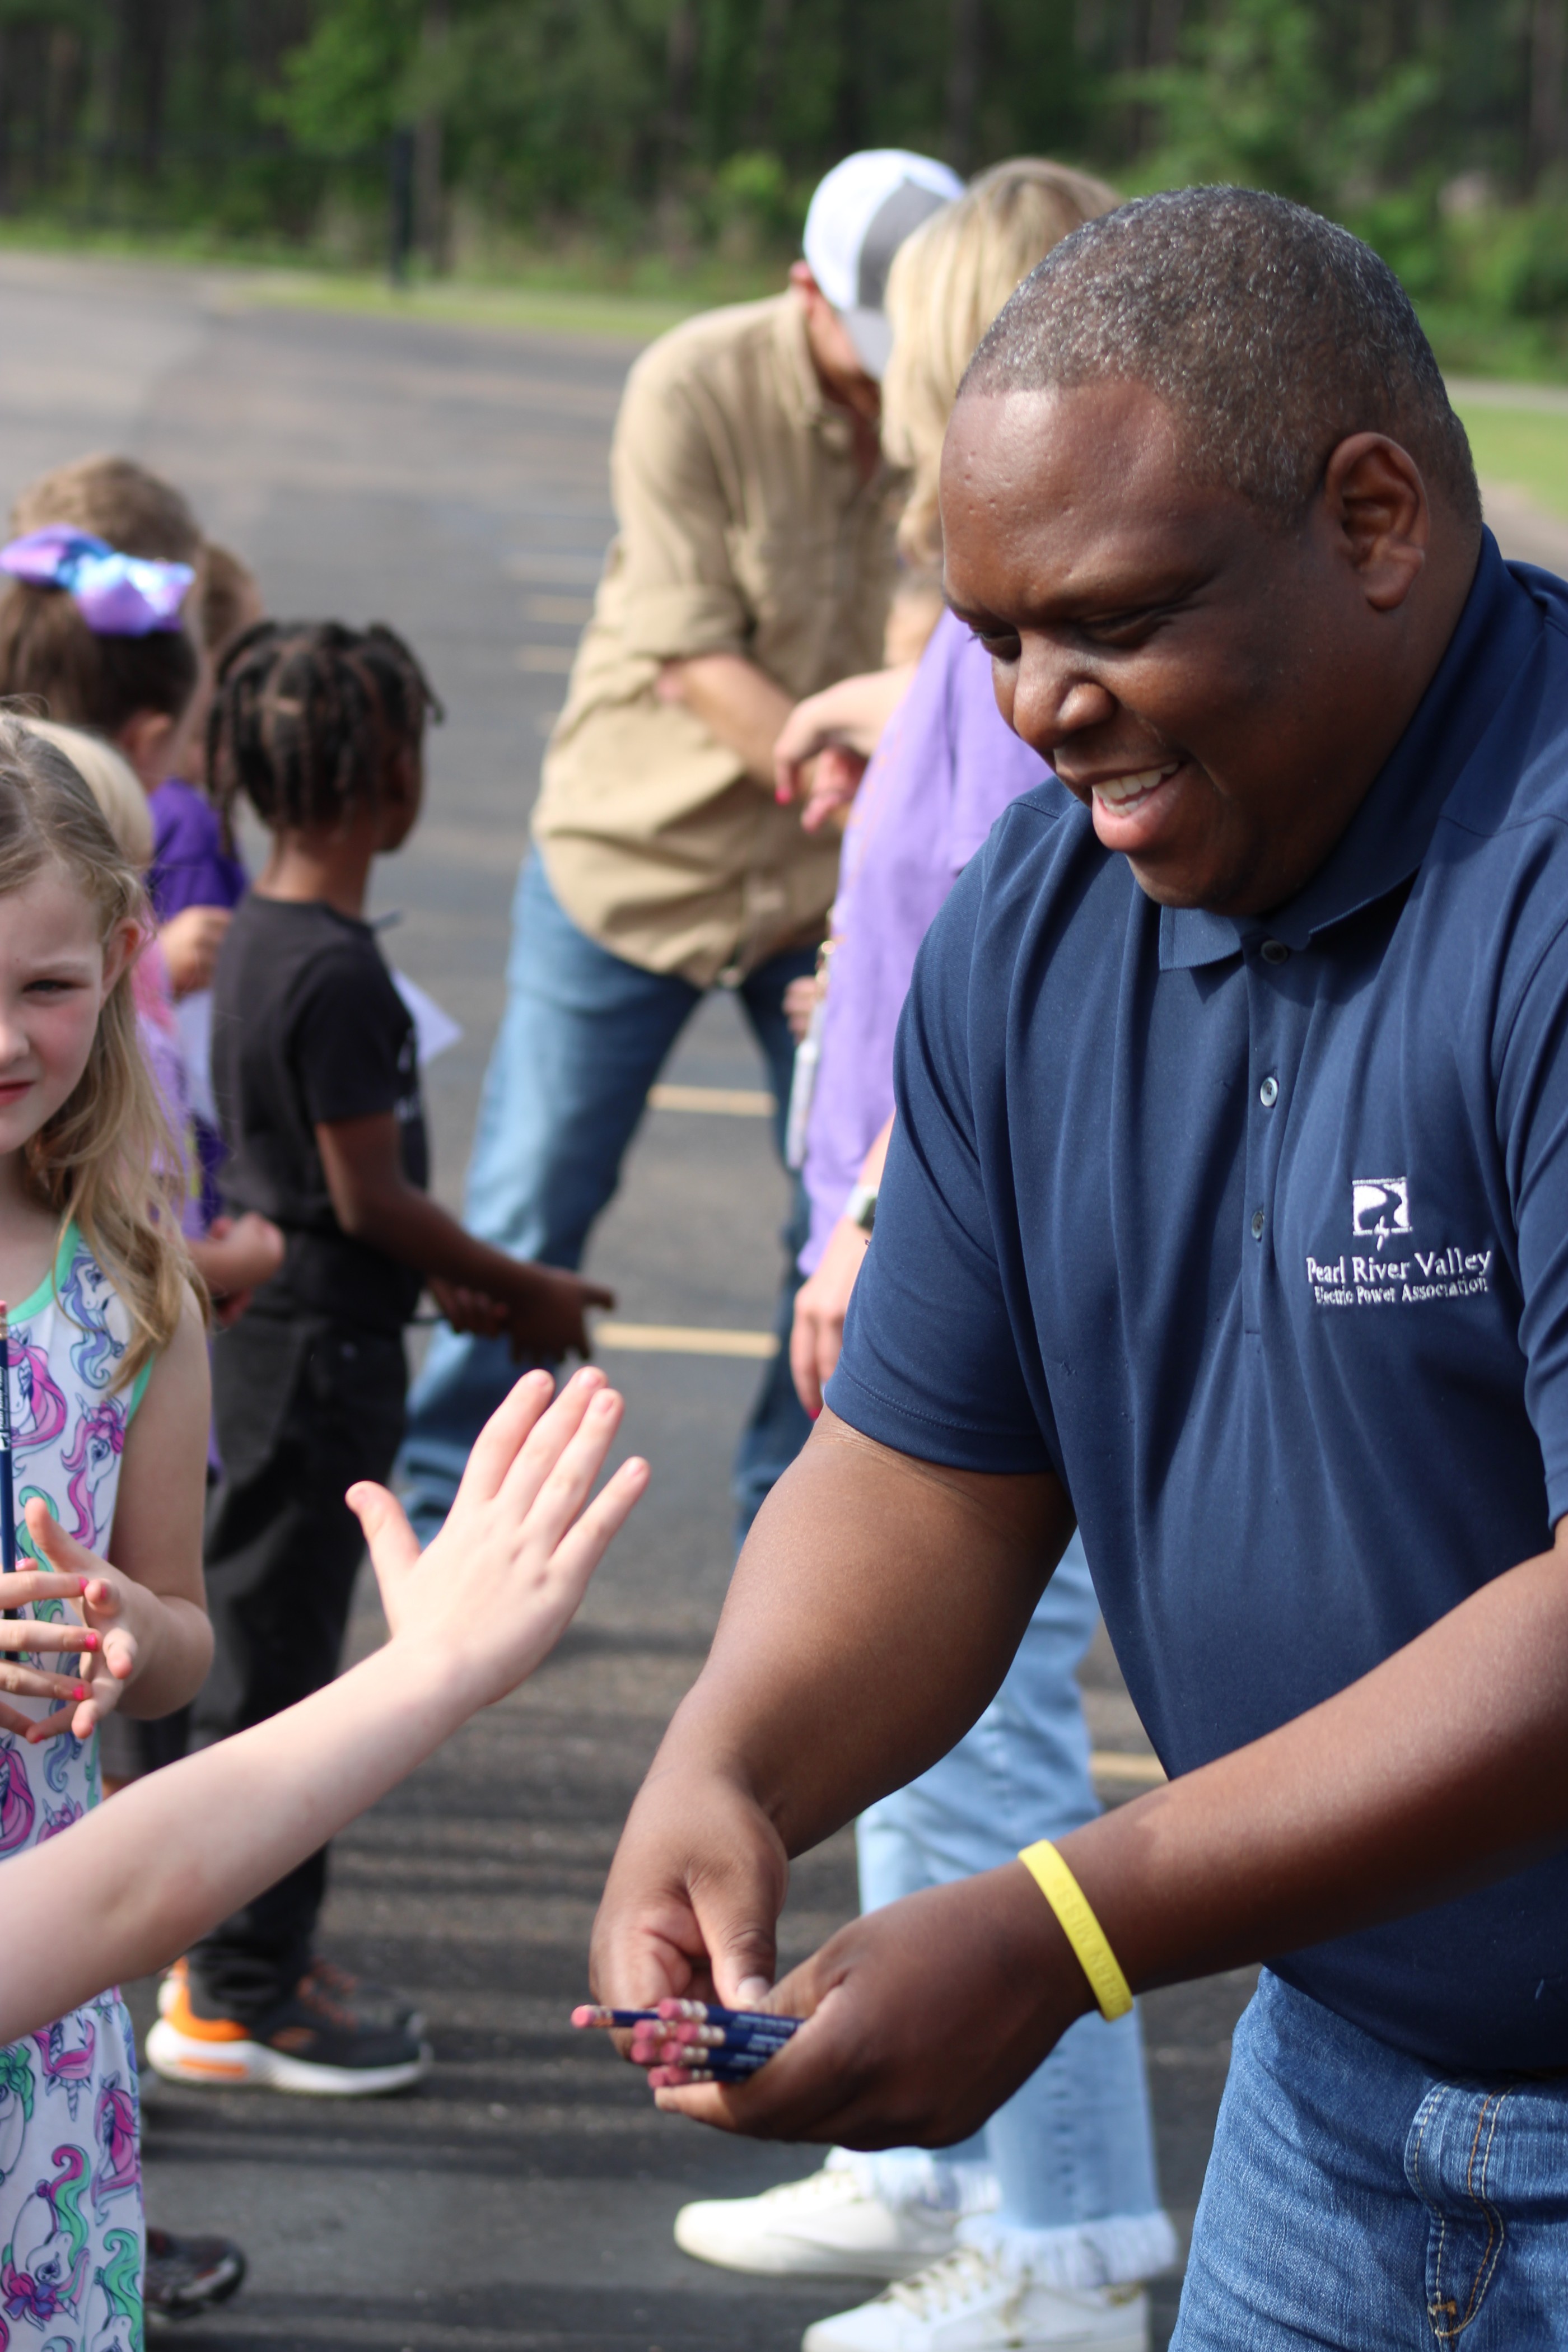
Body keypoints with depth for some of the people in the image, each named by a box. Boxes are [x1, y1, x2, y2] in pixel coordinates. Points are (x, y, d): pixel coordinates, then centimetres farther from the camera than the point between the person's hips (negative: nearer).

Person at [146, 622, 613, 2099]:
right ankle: (237, 1998, 8)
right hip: (316, 1353, -10)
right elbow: (371, 1197, -20)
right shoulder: (337, 973, -22)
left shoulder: (255, 942, 8)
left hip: (263, 1326, 10)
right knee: (270, 1662, -1)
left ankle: (252, 1960, 27)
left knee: (256, 1653, 17)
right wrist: (524, 1294, -8)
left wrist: (445, 1277, 13)